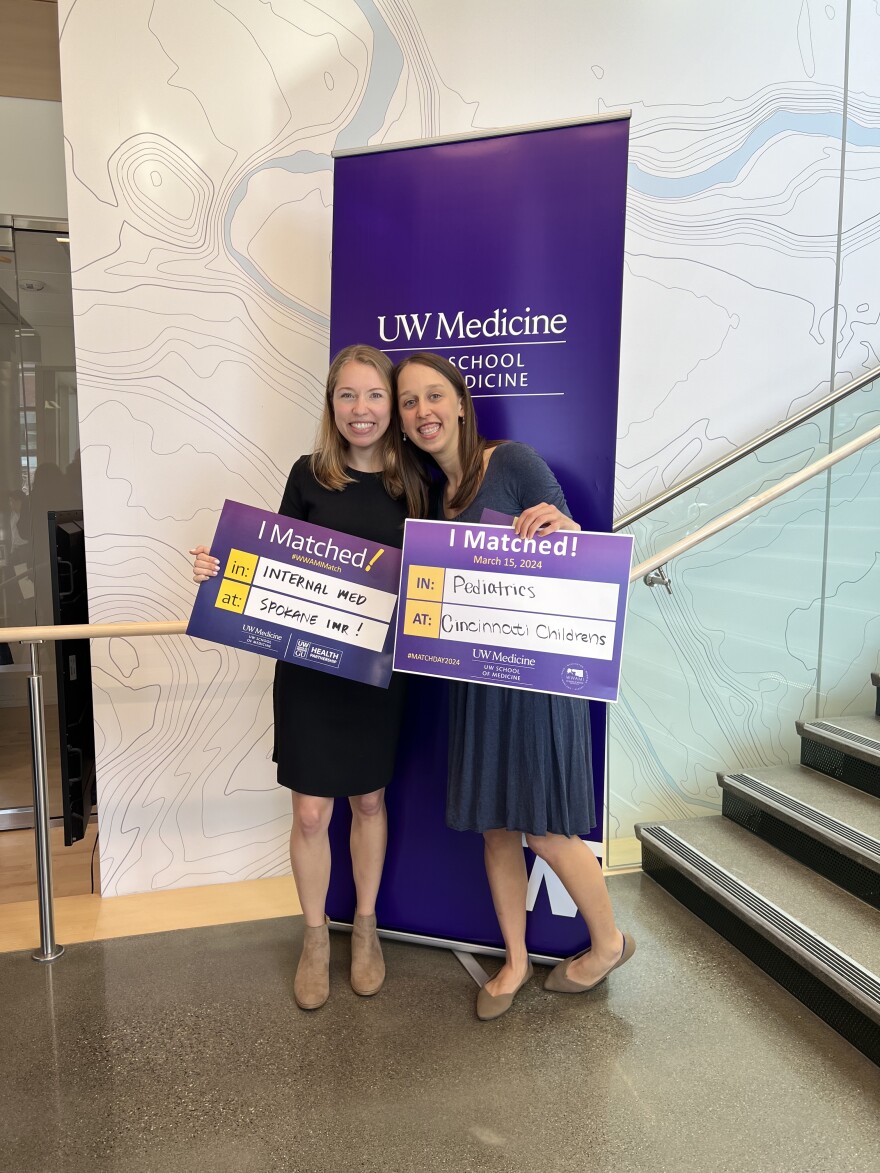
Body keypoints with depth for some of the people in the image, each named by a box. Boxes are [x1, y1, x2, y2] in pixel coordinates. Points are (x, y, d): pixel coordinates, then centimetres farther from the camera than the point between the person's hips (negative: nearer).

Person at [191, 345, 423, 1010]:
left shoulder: (411, 482, 0)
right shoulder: (310, 475, -3)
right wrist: (220, 569, -14)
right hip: (309, 663, -1)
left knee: (369, 801, 16)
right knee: (311, 812, 6)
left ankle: (366, 929, 39)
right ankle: (315, 938, 32)